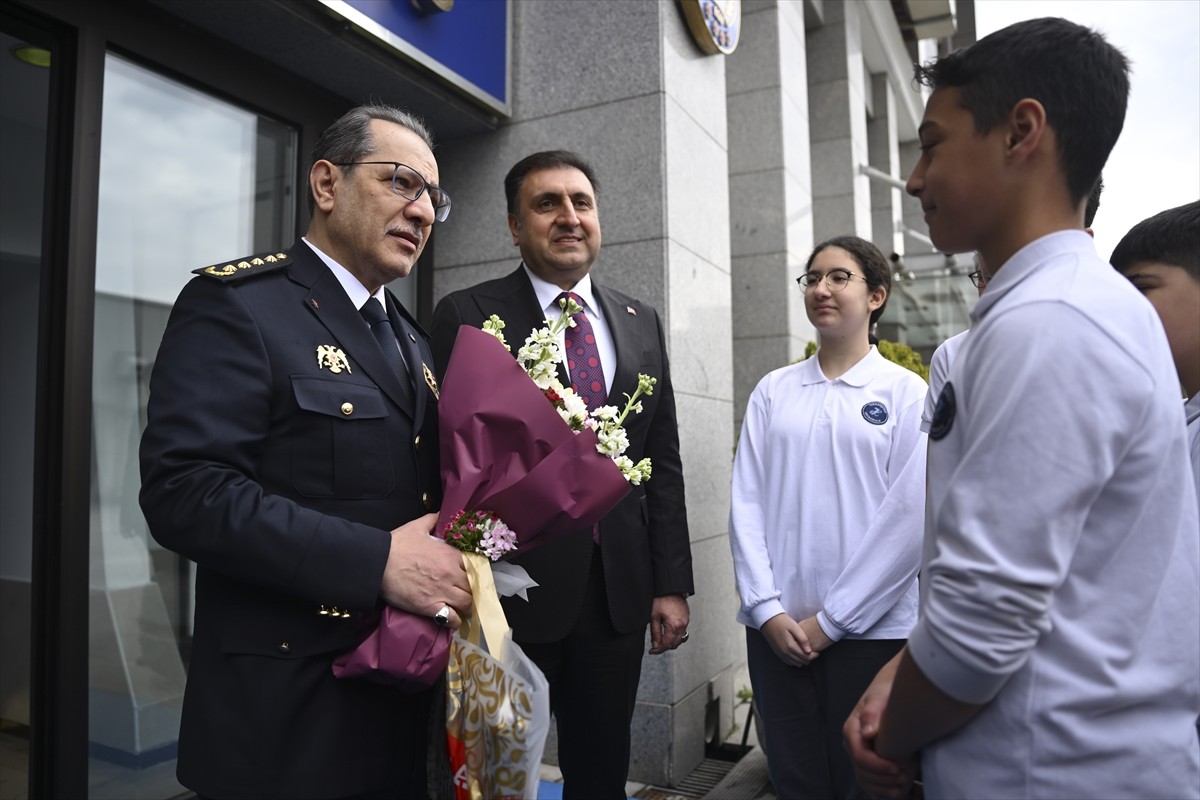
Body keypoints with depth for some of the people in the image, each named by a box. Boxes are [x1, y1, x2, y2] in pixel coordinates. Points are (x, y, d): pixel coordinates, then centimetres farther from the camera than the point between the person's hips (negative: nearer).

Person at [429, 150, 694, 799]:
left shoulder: (640, 322, 8)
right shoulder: (468, 316, -5)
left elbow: (663, 464, 9)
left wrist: (672, 585, 6)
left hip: (621, 593, 4)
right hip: (514, 590, -3)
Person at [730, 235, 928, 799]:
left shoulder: (905, 392, -2)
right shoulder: (773, 390, 6)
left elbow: (910, 514, -9)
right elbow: (747, 502, 2)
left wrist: (832, 618, -11)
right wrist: (767, 609, -7)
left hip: (870, 630, -2)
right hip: (777, 627, 2)